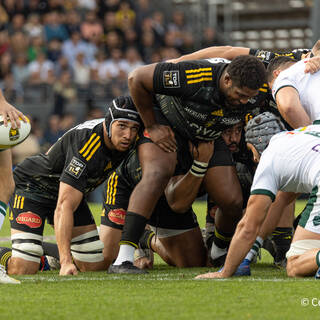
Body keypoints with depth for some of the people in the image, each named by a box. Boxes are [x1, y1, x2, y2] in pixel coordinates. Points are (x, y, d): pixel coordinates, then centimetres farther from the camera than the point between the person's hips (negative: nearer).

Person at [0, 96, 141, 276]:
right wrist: (66, 262, -47)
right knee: (23, 269, -23)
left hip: (70, 191, 8)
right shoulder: (87, 147, -36)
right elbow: (63, 207, -39)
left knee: (97, 266, -2)